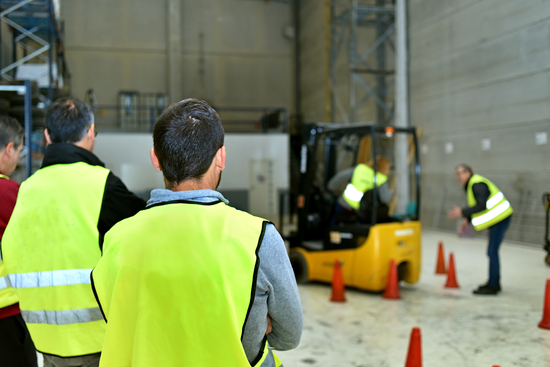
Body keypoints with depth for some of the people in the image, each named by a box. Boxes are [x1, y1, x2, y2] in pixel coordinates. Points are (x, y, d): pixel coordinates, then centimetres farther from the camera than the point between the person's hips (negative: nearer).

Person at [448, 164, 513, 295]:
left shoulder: (477, 185, -18)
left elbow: (482, 205, -27)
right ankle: (494, 283, 26)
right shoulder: (471, 184, 14)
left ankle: (493, 286, -4)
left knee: (492, 252, -9)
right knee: (492, 252, 16)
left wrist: (462, 212, -28)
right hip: (496, 219, 11)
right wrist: (467, 219, 13)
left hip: (500, 219, -11)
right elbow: (478, 204, 22)